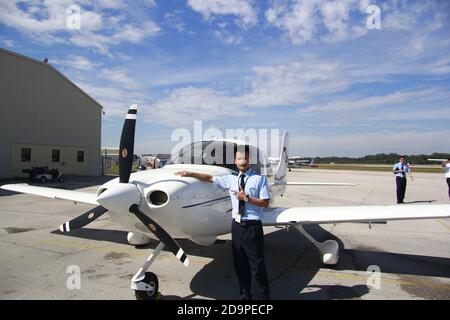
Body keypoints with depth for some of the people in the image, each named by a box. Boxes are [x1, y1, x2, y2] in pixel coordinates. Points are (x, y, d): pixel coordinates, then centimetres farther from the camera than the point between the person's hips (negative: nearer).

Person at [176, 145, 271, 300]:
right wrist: (190, 174, 7)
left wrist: (246, 198, -15)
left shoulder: (259, 178, -4)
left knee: (256, 265, 1)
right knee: (240, 265, 14)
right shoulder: (231, 179, 8)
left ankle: (262, 297, 16)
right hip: (237, 226, 5)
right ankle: (245, 296, 30)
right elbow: (210, 178, 13)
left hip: (253, 227, -5)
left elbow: (265, 203, -6)